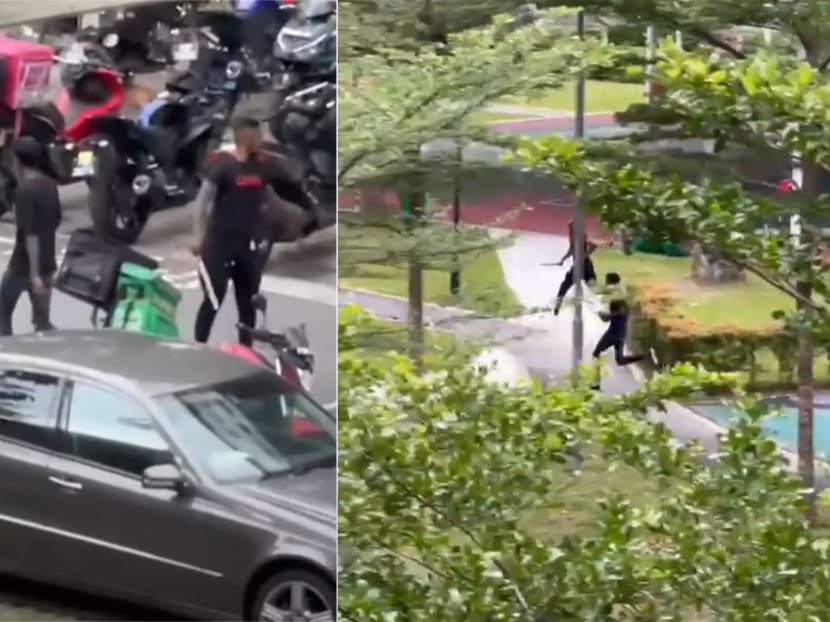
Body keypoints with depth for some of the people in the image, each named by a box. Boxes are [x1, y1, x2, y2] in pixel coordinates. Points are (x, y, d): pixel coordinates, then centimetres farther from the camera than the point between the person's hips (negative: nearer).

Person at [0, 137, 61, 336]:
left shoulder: (25, 190, -20)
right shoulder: (50, 185, 5)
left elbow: (30, 234, -24)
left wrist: (34, 273, -25)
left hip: (24, 265, -7)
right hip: (46, 264, 7)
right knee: (42, 321, 9)